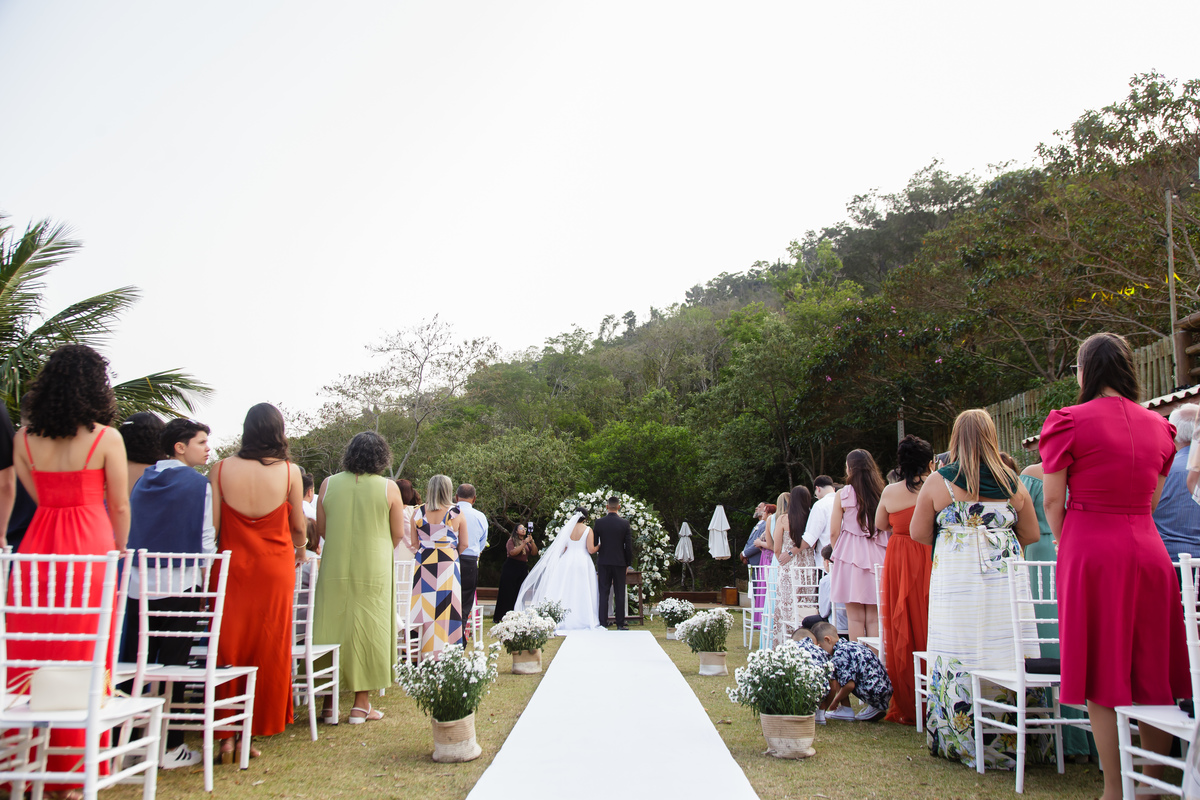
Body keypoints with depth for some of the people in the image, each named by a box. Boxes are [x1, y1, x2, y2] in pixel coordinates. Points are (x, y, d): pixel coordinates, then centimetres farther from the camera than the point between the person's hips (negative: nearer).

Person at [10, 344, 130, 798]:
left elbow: (37, 495, 13)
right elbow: (119, 507, -1)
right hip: (90, 546, -3)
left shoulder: (26, 437, 5)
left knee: (30, 654, 11)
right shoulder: (106, 437, -6)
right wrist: (119, 552, 11)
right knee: (83, 658, 4)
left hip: (38, 545, 4)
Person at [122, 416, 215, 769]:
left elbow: (126, 530, 15)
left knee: (134, 660, 12)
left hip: (138, 584, 5)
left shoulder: (143, 481, 10)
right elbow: (205, 541, -8)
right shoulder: (199, 484, -8)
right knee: (172, 663, 1)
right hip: (179, 585, -5)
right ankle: (169, 746, 7)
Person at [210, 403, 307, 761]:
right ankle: (255, 732, 15)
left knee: (228, 648, 9)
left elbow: (211, 525, -2)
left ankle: (226, 736, 10)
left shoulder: (221, 469, -4)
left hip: (233, 567, 1)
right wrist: (298, 551, 25)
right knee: (269, 650, 8)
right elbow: (299, 527, 4)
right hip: (275, 570, -1)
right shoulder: (289, 472, -6)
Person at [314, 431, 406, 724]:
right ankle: (361, 704, 9)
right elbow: (398, 534, -1)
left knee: (332, 629, 10)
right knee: (367, 631, 5)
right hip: (374, 570, -2)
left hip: (334, 569, 2)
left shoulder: (329, 484, 1)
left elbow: (320, 529, 7)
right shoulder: (389, 488, -5)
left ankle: (329, 702, 15)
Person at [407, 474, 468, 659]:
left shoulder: (418, 512, 2)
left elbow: (413, 544, 8)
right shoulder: (456, 513, -2)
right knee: (446, 609, 2)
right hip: (448, 566, -2)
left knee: (425, 608, 5)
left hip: (424, 565, 2)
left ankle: (426, 653, 7)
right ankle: (444, 653, 3)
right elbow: (464, 544, 3)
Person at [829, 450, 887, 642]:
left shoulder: (843, 494, -3)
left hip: (851, 554, -2)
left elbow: (834, 533, -2)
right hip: (877, 555, 3)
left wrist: (837, 553, 14)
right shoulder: (882, 493, 2)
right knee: (874, 617, 8)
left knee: (856, 617, 1)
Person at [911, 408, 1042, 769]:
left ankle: (963, 741, 9)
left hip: (957, 578, -2)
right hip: (1005, 577, 2)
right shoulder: (1012, 483, 5)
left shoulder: (938, 482, -2)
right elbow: (1031, 535, 12)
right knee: (1007, 651, 6)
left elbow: (918, 532, 2)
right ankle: (1014, 738, 13)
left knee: (960, 657, 3)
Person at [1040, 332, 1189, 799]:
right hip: (1147, 551, 5)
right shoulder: (1157, 426, 9)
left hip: (1091, 554, -5)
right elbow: (1151, 500, 16)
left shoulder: (1069, 422, -7)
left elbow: (1053, 502, -5)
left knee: (1101, 673, 2)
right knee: (1152, 671, 12)